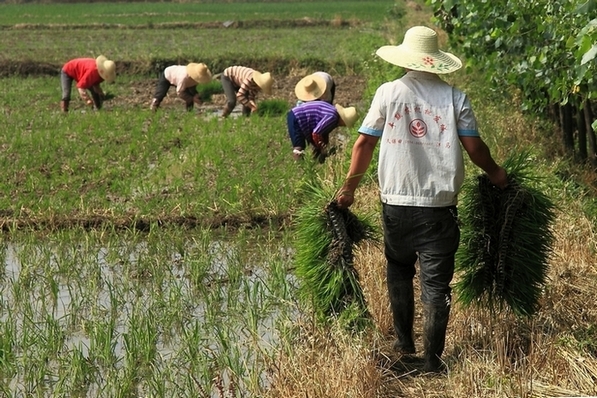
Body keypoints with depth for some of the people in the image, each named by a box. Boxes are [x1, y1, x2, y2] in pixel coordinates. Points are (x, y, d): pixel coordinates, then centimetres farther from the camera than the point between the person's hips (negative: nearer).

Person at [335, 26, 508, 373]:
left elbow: (365, 142, -1)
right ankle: (433, 360, 2)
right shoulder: (454, 97, -3)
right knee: (436, 283, 3)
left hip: (397, 204, 1)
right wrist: (495, 173, 16)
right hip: (439, 207, -1)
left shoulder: (389, 92, -2)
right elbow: (474, 146, -3)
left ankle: (405, 343, 27)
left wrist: (349, 187, 9)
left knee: (400, 271, 22)